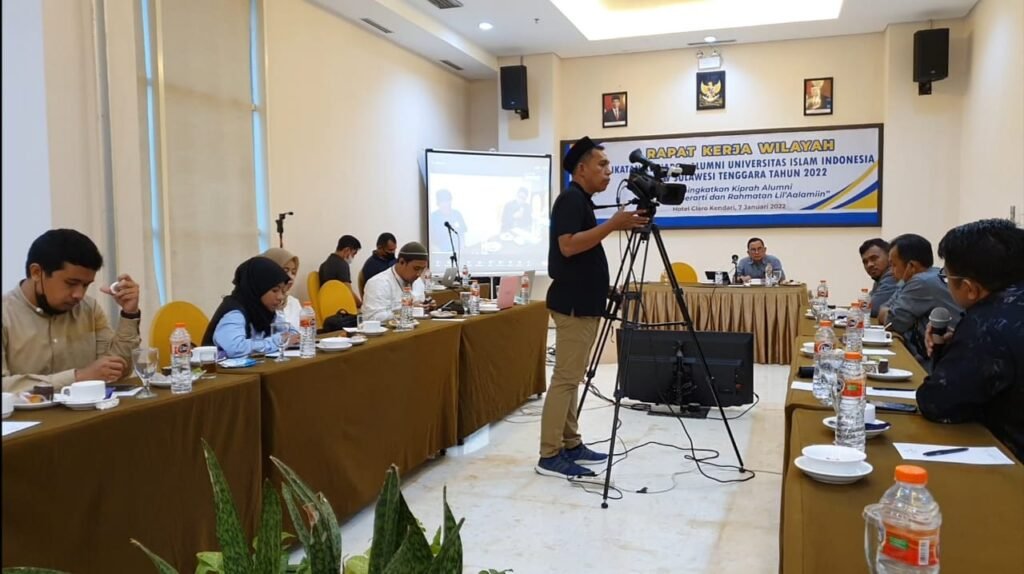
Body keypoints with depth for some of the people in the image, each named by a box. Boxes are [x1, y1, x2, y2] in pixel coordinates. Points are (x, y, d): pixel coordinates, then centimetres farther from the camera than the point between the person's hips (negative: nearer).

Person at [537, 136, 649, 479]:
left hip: (583, 303, 11)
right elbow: (568, 246, -25)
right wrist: (612, 225, -24)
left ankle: (570, 445, 20)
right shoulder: (571, 199, -13)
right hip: (573, 304, -11)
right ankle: (550, 456, -3)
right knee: (565, 378, -8)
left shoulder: (581, 201, 18)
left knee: (572, 378, 12)